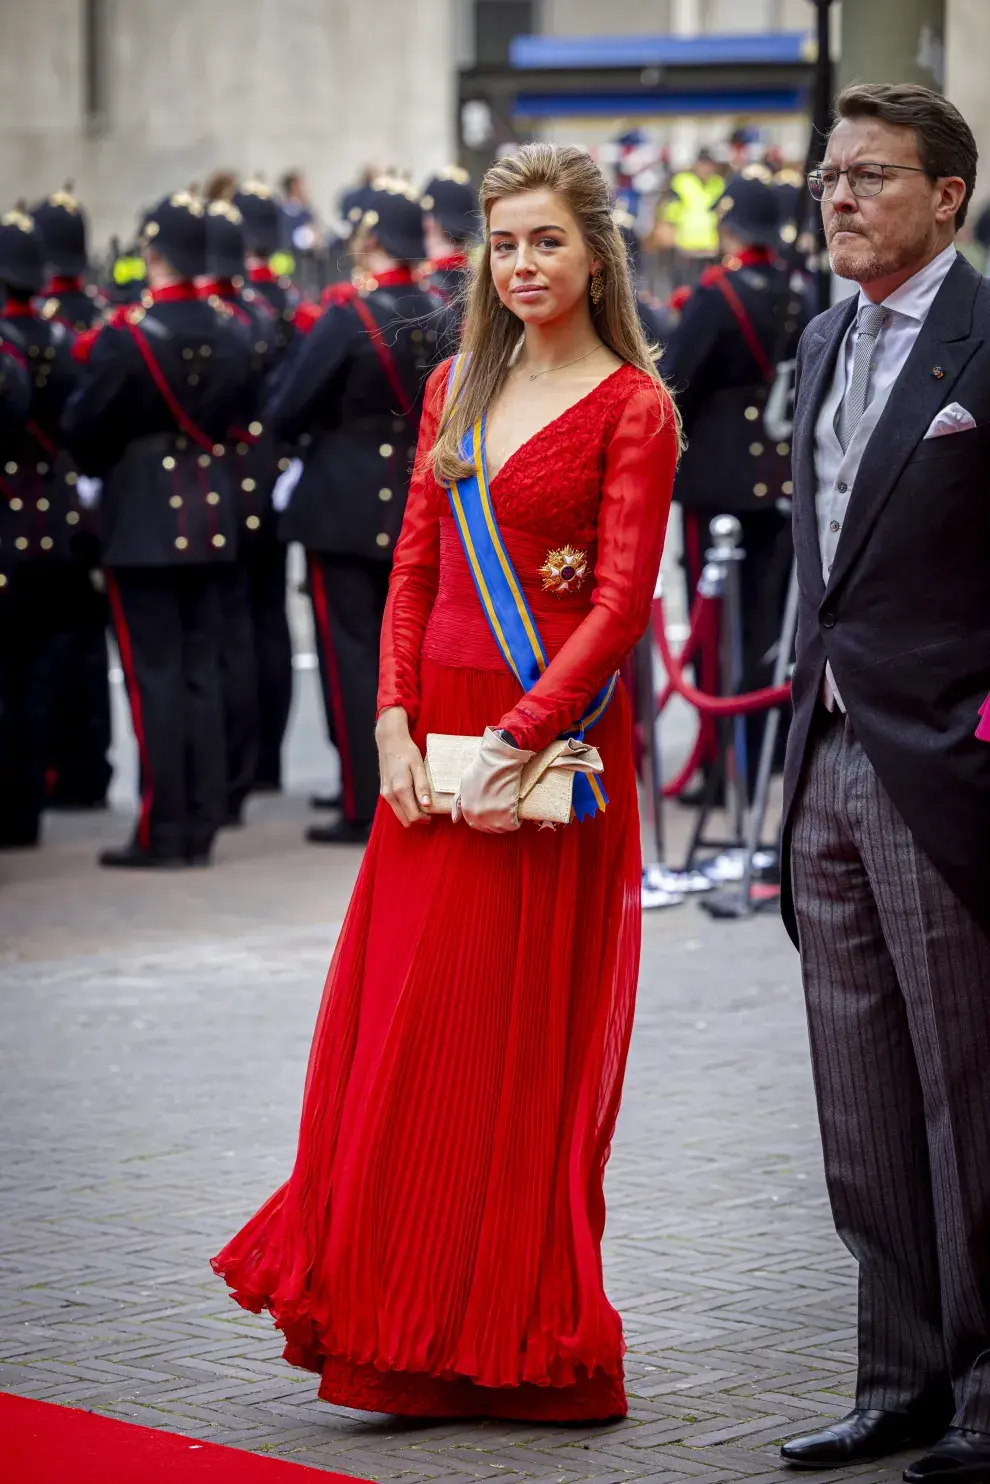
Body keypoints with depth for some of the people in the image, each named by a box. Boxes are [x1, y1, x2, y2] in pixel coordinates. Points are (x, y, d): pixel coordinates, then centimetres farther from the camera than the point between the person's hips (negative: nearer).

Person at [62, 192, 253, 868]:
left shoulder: (125, 336, -16)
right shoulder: (232, 334, 0)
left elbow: (83, 427, -9)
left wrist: (101, 464, 11)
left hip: (142, 520, -5)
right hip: (212, 518, 5)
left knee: (154, 674, -1)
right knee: (203, 671, 10)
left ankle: (163, 832, 0)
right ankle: (203, 826, 13)